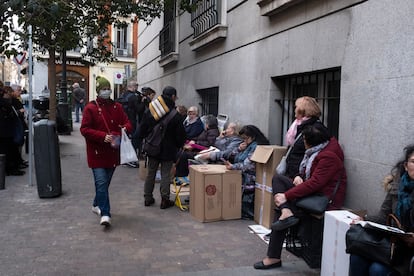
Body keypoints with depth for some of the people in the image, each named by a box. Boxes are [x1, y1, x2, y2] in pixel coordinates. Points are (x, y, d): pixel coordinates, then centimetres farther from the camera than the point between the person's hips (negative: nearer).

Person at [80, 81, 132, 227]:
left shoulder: (117, 107, 8)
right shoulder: (90, 108, -5)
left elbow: (127, 123, 9)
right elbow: (84, 129, -9)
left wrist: (125, 129, -16)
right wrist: (103, 136, -21)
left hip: (113, 152, 5)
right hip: (97, 152, -5)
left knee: (105, 182, 16)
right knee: (101, 182, -11)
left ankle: (97, 205, 38)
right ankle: (105, 213, -4)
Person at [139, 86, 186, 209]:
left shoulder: (149, 111, -1)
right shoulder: (175, 115, -16)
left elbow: (142, 130, 5)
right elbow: (180, 134, -11)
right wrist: (178, 145, 7)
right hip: (168, 149, -4)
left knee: (151, 173, 14)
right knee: (165, 174, 4)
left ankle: (148, 198, 23)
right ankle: (165, 200, 8)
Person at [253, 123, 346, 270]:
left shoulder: (328, 157, -20)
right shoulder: (319, 149, 6)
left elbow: (314, 184, -27)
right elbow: (309, 171, 19)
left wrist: (286, 196, -25)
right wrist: (299, 176, -3)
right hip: (314, 191, 10)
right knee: (278, 181, 1)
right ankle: (286, 212, -17)